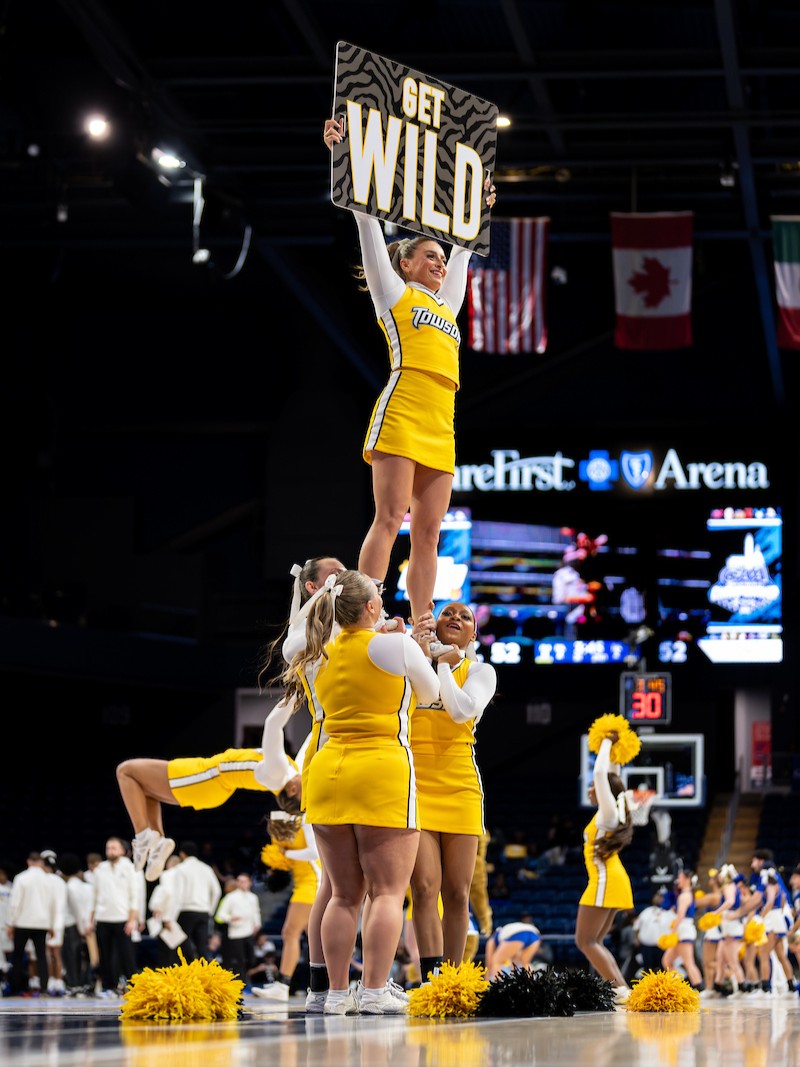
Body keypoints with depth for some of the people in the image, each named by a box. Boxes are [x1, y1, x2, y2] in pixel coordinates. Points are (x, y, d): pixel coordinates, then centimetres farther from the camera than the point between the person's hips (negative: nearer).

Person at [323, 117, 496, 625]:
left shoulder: (446, 306, 27)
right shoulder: (393, 293, 11)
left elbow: (462, 248, 44)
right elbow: (368, 221, 8)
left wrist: (478, 213, 53)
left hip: (440, 430, 7)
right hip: (400, 418, -7)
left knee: (427, 533, 1)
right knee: (389, 520, -14)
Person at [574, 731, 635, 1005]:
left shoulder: (608, 812, -7)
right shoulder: (610, 813, 16)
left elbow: (601, 773, -17)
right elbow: (603, 775, 31)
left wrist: (608, 743, -5)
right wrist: (607, 745, 30)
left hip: (605, 880, -10)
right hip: (611, 881, 10)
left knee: (585, 941, -11)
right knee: (594, 942, 12)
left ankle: (619, 990, -23)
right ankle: (622, 988, 5)